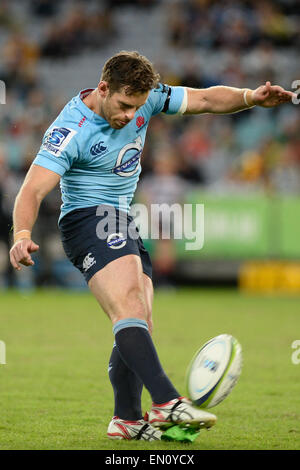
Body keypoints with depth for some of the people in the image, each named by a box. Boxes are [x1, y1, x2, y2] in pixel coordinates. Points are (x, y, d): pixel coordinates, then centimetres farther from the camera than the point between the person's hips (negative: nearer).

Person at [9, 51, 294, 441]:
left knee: (140, 328, 4)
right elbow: (34, 189, -26)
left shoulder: (144, 98, -1)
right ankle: (166, 403, -41)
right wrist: (22, 236, -44)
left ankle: (127, 420, 9)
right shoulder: (70, 130, -20)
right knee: (130, 309, -27)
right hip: (88, 218, -8)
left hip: (126, 225, 8)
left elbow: (205, 99, 6)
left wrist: (250, 98, -12)